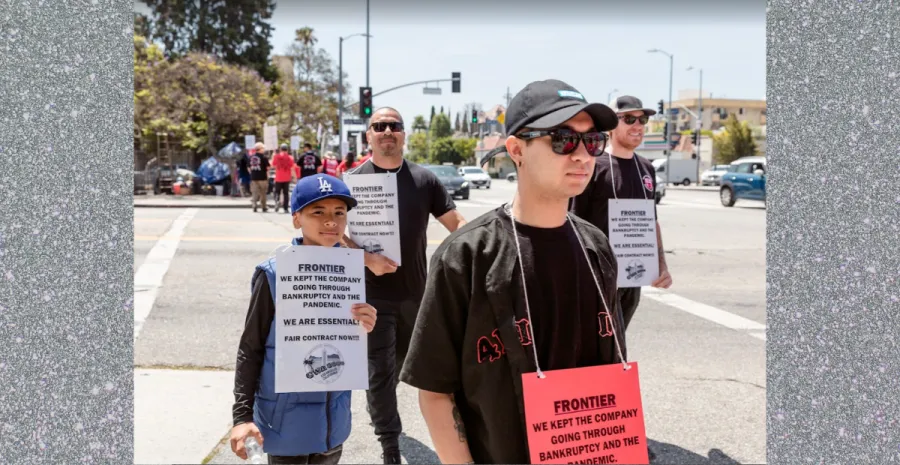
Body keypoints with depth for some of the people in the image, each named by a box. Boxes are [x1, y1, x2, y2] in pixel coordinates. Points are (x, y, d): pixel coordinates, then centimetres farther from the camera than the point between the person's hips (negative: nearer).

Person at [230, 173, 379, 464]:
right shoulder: (274, 275, -16)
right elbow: (250, 349, -9)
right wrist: (242, 414, -10)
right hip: (287, 419, -4)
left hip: (334, 417, 4)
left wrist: (364, 330, -15)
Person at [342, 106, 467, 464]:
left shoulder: (424, 180, 1)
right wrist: (368, 260, -22)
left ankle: (380, 412, 50)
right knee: (380, 371, 1)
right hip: (373, 293, -3)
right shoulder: (353, 181, -4)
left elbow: (456, 223, 2)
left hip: (416, 290, 4)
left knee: (404, 362, 23)